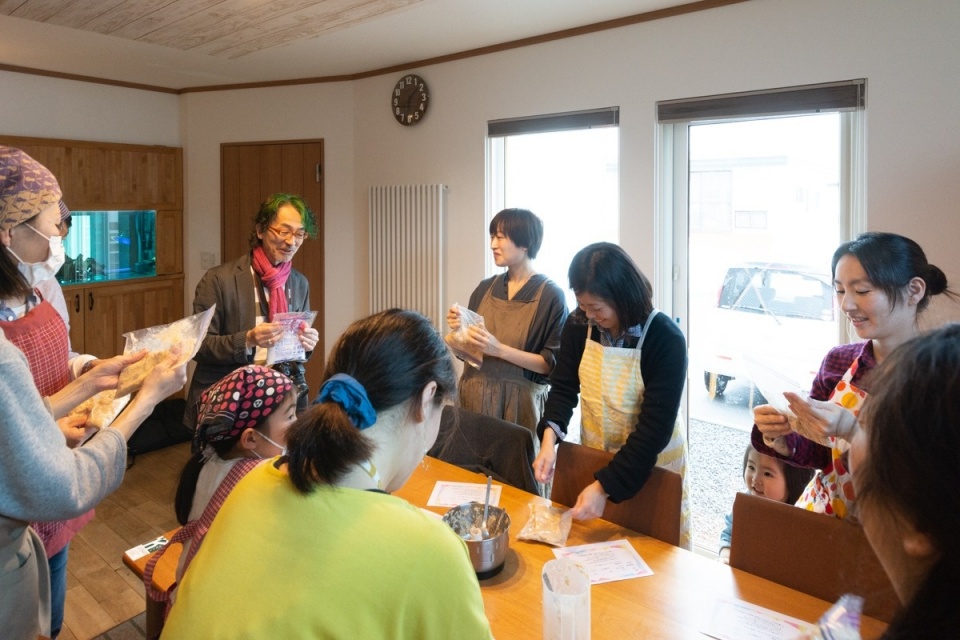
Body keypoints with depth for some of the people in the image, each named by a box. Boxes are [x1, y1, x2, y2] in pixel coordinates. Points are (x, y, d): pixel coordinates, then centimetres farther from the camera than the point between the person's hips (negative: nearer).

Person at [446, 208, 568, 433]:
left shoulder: (551, 295, -9)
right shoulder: (485, 288, 5)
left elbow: (551, 364, -12)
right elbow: (467, 352, 12)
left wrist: (499, 349, -20)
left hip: (519, 401, -4)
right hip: (474, 395, 4)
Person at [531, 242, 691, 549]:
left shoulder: (665, 339, -25)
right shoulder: (578, 325, -12)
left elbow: (655, 427, -26)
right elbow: (563, 387, -5)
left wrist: (605, 485, -32)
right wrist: (550, 435, -25)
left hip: (653, 461, -3)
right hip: (594, 455, 4)